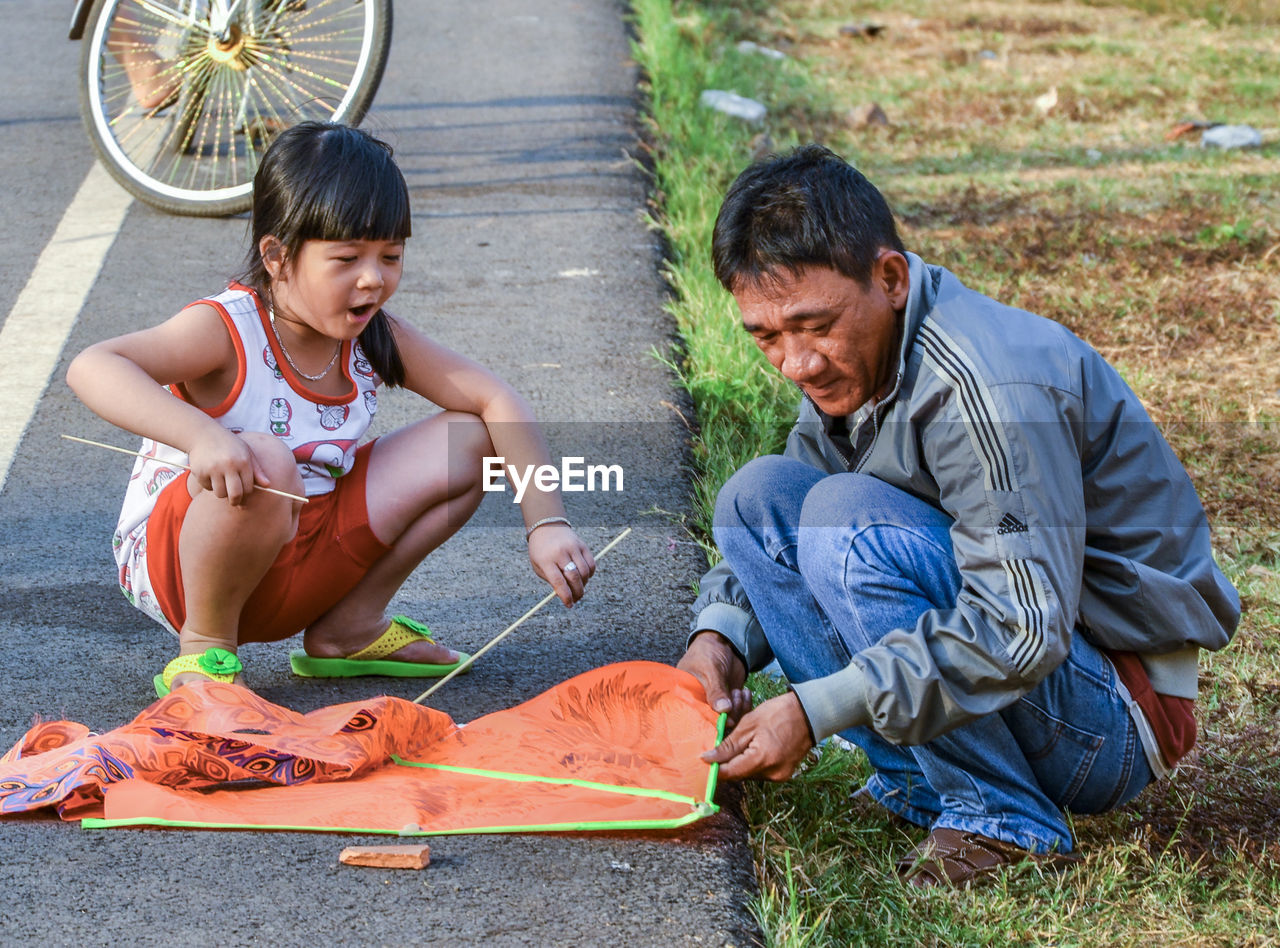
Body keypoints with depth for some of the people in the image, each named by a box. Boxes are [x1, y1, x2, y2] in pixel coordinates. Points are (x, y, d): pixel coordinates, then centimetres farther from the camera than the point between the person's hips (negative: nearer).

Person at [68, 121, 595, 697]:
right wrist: (202, 434, -53)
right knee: (264, 462, -39)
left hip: (306, 551, 7)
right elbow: (92, 368, -37)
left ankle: (349, 627, 9)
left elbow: (496, 401, -1)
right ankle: (204, 644, -13)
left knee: (469, 439, -2)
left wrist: (545, 523, -14)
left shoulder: (376, 336, -3)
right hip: (176, 557, -6)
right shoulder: (226, 331, -21)